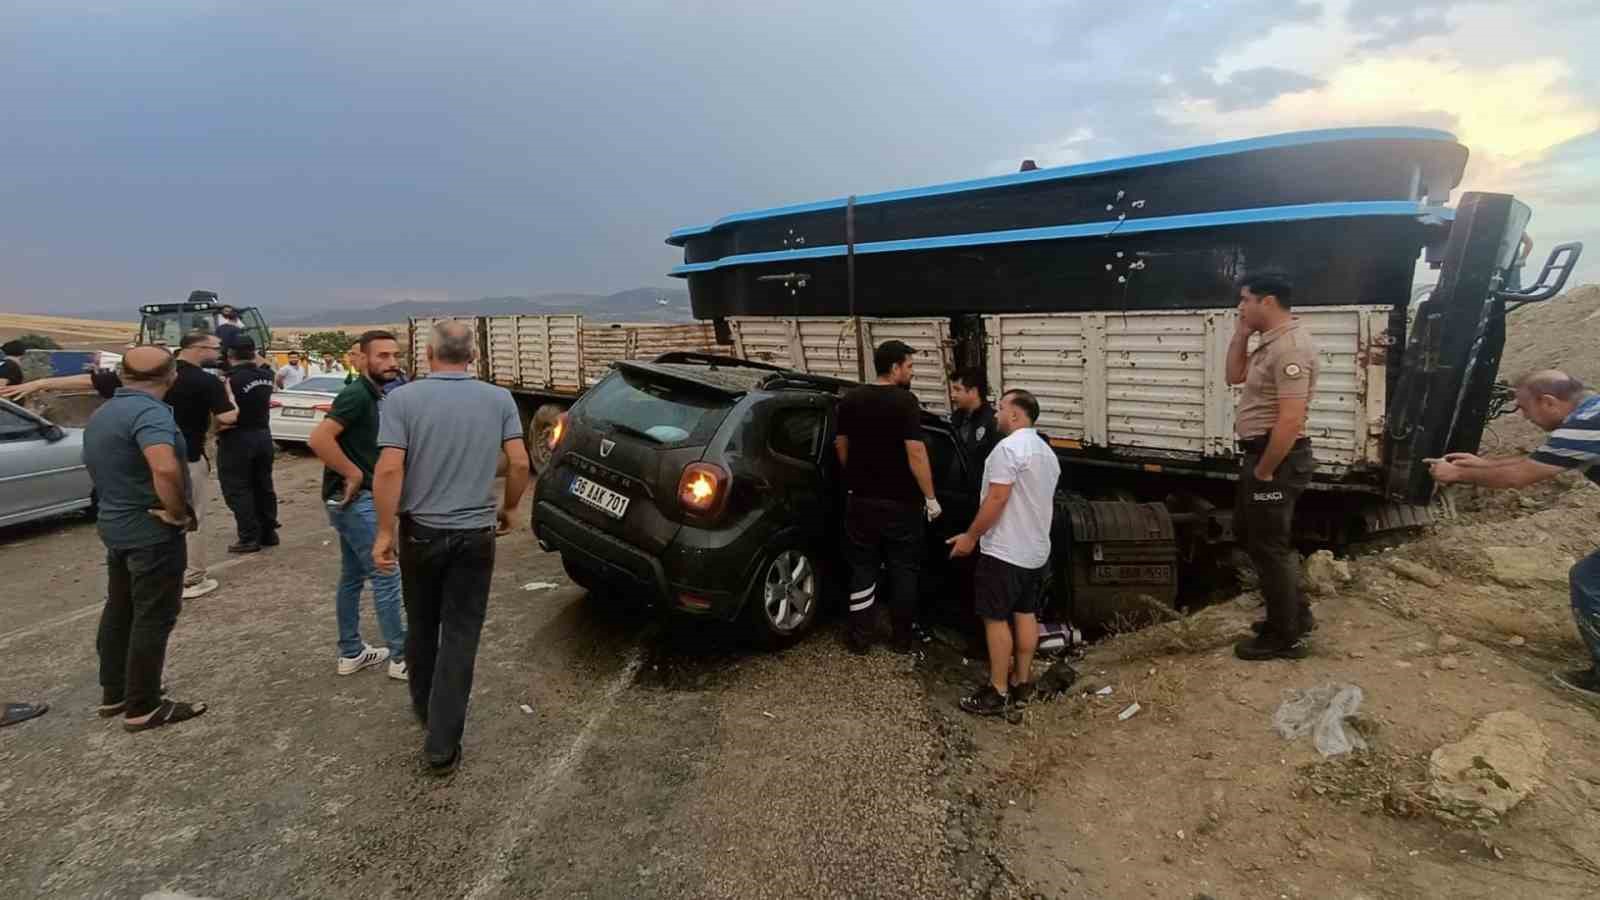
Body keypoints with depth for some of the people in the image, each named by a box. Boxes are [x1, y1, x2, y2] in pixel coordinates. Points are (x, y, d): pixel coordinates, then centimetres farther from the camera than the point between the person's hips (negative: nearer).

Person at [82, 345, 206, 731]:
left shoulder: (101, 413, 10)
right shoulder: (150, 411, -22)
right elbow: (165, 469, -38)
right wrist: (180, 512, -24)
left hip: (115, 524, 9)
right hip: (152, 530, -9)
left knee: (120, 610, 19)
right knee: (153, 619, 0)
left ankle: (113, 693, 31)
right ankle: (143, 708, 8)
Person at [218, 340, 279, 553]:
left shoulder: (230, 379, -18)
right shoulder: (266, 375, 2)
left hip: (237, 439, -7)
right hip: (263, 435, 7)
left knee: (237, 490, 1)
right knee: (263, 486, 14)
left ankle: (250, 538, 1)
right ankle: (268, 533, 20)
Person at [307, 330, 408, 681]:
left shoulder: (375, 395, 11)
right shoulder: (357, 394, -17)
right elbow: (318, 438, -28)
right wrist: (353, 474, -20)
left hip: (359, 499, 10)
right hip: (356, 500, -10)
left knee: (353, 576, 15)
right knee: (386, 575, -4)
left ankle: (351, 653, 26)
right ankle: (402, 658, 5)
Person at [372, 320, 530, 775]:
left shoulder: (402, 399, -9)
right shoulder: (499, 399, -4)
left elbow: (389, 470, -16)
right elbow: (519, 463, -5)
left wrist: (385, 532, -9)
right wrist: (508, 509, 11)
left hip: (420, 531, 0)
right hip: (475, 534, 0)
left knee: (421, 627, 21)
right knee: (460, 635, 4)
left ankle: (424, 708, 41)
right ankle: (442, 744, 5)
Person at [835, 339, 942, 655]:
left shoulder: (850, 399, 3)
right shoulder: (905, 401, -14)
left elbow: (841, 447, 11)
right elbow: (916, 453, -18)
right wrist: (930, 498, -10)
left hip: (861, 500, 4)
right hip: (901, 502, -4)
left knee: (863, 568, 12)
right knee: (903, 569, 10)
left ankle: (860, 637, 16)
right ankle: (903, 637, 19)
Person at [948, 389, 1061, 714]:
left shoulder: (1008, 448, -18)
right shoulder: (1047, 452, 13)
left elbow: (997, 499, -22)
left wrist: (970, 536, -15)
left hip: (1005, 552, -9)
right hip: (1036, 551, 9)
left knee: (996, 619, -2)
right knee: (1026, 615, 14)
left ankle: (998, 692, 4)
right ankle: (1022, 683, 24)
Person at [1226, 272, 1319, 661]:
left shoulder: (1290, 347, -22)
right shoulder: (1270, 341, 10)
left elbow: (1290, 421, -27)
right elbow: (1235, 375, 22)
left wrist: (1263, 472, -21)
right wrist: (1241, 332, 9)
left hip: (1278, 458, -11)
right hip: (1260, 454, 11)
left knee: (1269, 546, 2)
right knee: (1248, 534, 22)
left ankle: (1285, 638, 17)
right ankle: (1296, 613, 35)